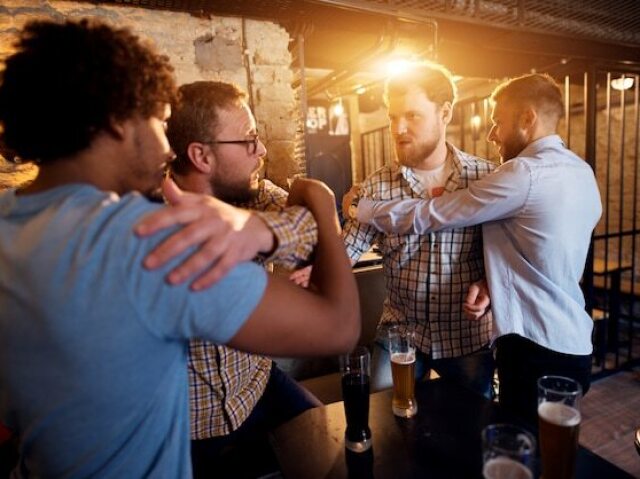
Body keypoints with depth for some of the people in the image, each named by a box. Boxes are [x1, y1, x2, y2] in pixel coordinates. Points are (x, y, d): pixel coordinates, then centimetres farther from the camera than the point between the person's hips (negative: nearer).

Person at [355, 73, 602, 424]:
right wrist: (491, 282, 6)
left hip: (537, 350, -9)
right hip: (573, 343, 9)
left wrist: (363, 209, -3)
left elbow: (430, 216, -15)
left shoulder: (525, 173, -19)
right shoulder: (581, 171, 9)